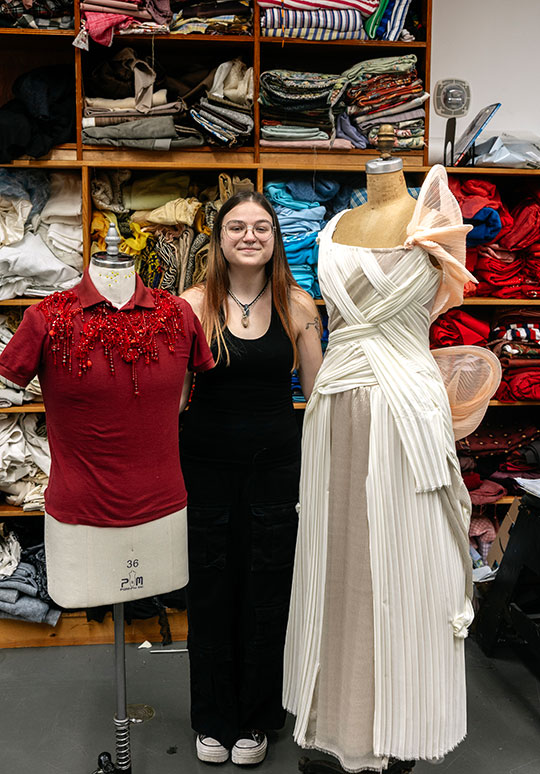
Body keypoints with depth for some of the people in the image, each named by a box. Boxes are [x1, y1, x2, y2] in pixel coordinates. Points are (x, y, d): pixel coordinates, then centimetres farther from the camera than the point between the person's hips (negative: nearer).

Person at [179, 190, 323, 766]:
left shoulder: (298, 305, -1)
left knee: (267, 589, 11)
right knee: (211, 588, 11)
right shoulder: (194, 304, -5)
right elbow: (174, 392, -1)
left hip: (276, 460, 1)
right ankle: (212, 719, 33)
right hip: (208, 463, 0)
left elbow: (317, 391, 4)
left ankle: (255, 719, 33)